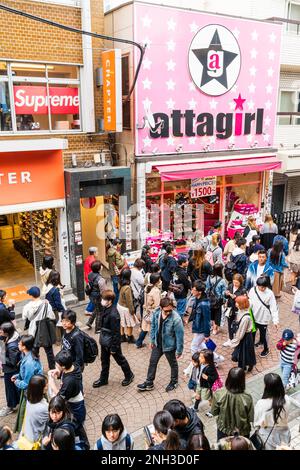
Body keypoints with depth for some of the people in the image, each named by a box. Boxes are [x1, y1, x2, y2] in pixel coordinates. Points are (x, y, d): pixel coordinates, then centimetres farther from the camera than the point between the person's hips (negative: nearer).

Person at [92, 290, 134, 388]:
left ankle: (129, 375, 36)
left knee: (120, 359, 14)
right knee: (104, 360, 21)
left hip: (112, 342, -8)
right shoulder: (105, 309, -5)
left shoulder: (113, 314, -31)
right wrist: (101, 338, 18)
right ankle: (103, 379, 38)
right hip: (104, 341, 8)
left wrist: (113, 347, -19)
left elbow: (116, 332, -25)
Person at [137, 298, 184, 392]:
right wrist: (152, 340, 10)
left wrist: (179, 350, -16)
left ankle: (174, 382, 44)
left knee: (173, 364, 19)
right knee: (152, 362, 17)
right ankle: (149, 383, 35)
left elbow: (179, 336, -23)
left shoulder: (176, 319, -32)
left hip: (169, 346, -5)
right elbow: (153, 326, 3)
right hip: (157, 344, 5)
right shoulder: (157, 313, -14)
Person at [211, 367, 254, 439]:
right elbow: (251, 418, -16)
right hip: (242, 433, -1)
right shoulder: (247, 398, -29)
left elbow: (214, 412, -10)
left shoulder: (218, 394, -25)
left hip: (223, 430, 1)